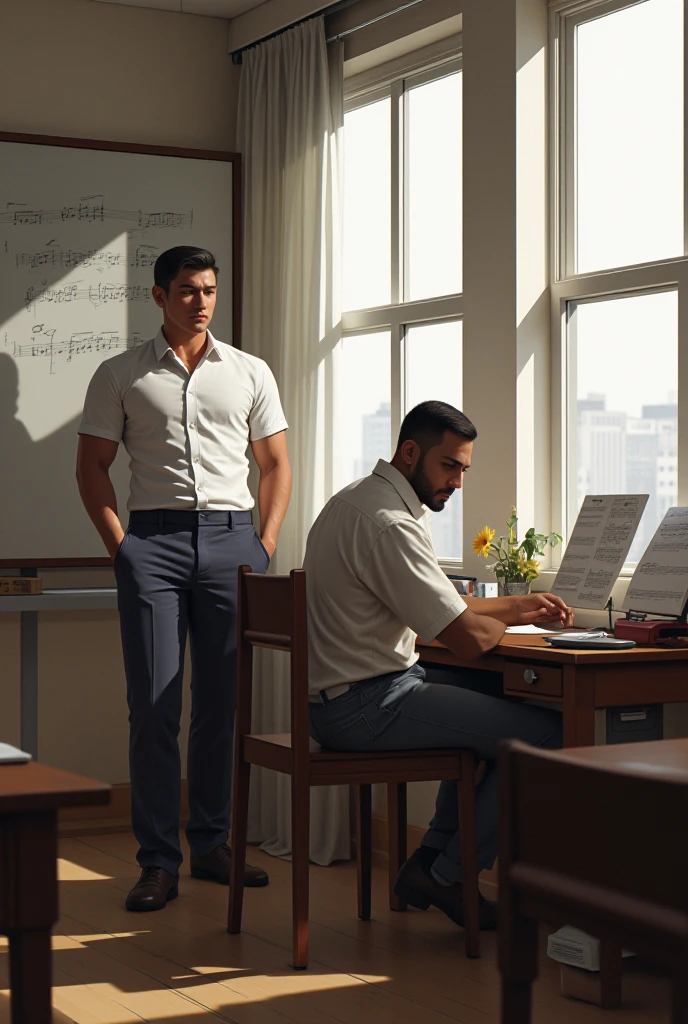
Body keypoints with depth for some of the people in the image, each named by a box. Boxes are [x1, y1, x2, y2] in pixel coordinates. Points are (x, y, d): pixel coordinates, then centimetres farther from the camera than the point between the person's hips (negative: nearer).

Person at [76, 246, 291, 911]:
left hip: (232, 537, 2)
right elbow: (91, 465, 9)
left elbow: (275, 464, 16)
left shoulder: (250, 373, 14)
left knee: (225, 702, 5)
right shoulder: (120, 376, 8)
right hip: (153, 538, -2)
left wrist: (266, 543, 4)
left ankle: (212, 845, 16)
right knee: (154, 705, -5)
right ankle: (158, 860, 0)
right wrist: (119, 545, -2)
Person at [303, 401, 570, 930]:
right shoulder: (388, 524, -20)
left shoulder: (356, 500, 15)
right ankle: (448, 878, 2)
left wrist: (519, 604, 13)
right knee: (546, 731, -10)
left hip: (334, 696, 11)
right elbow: (468, 638, -23)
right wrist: (509, 621, 0)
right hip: (366, 706, -11)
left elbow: (442, 603, 24)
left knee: (492, 705, 26)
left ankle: (430, 860, 19)